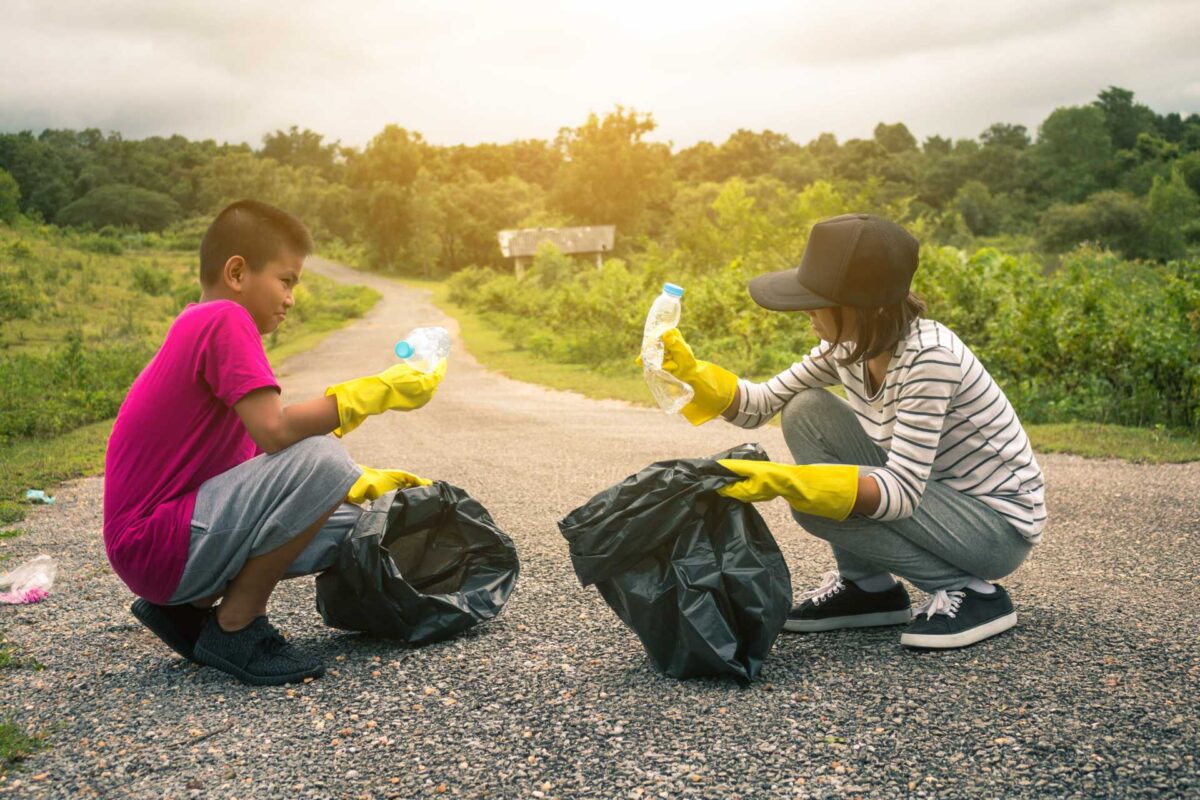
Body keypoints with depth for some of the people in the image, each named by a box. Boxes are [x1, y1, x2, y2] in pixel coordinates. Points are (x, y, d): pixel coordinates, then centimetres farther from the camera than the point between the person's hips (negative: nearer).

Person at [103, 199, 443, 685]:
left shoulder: (200, 329, 17)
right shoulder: (224, 319, -14)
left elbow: (260, 456, 17)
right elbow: (276, 431, -27)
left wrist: (364, 485, 15)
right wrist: (373, 393, -16)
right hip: (154, 545, -10)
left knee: (354, 524, 11)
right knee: (321, 459, -25)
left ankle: (186, 610, 11)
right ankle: (236, 627, -10)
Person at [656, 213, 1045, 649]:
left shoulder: (929, 358, -29)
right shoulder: (848, 344, -6)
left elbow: (902, 494, -33)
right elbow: (761, 404, 0)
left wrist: (785, 481, -42)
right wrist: (693, 375, -17)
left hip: (999, 524, -8)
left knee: (815, 503, -23)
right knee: (806, 413, -6)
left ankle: (971, 591, -6)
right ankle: (869, 588, 3)